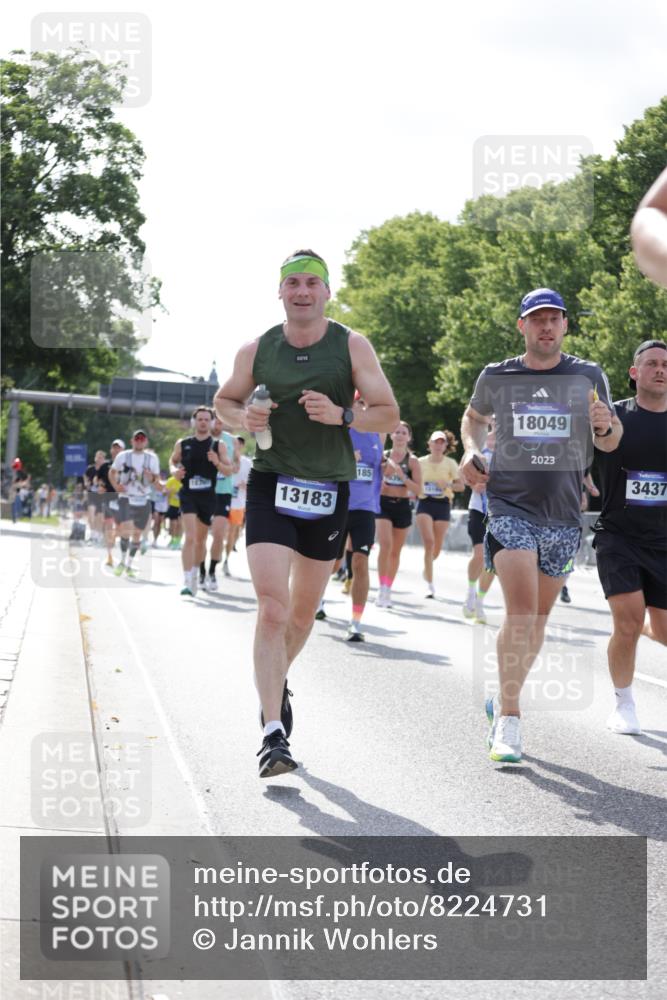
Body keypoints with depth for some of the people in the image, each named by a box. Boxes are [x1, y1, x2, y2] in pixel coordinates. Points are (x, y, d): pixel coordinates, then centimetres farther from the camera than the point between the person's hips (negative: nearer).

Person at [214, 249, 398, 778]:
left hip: (328, 491, 1)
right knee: (273, 609, -15)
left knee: (304, 611, 15)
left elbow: (389, 413, -2)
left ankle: (278, 677, 46)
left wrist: (341, 414, -20)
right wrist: (244, 416, -7)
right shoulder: (257, 351, 1)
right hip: (270, 484, -1)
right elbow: (225, 400, 16)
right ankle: (274, 735, -17)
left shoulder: (352, 346, -2)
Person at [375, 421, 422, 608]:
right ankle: (382, 588, -17)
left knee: (396, 551, 10)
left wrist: (401, 475, -19)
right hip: (383, 503, -1)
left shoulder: (412, 461, 0)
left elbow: (418, 490, -6)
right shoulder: (382, 456, 2)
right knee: (385, 545, -19)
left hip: (402, 506, 1)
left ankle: (388, 590, 22)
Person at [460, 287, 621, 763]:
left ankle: (504, 701, 32)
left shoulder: (589, 377, 3)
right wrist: (471, 451, 4)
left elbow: (609, 444, 10)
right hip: (510, 506, -3)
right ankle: (508, 722, -13)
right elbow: (474, 417, 23)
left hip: (564, 514, 3)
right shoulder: (497, 377, 2)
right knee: (521, 609, -18)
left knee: (539, 617, 12)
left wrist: (606, 426, -13)